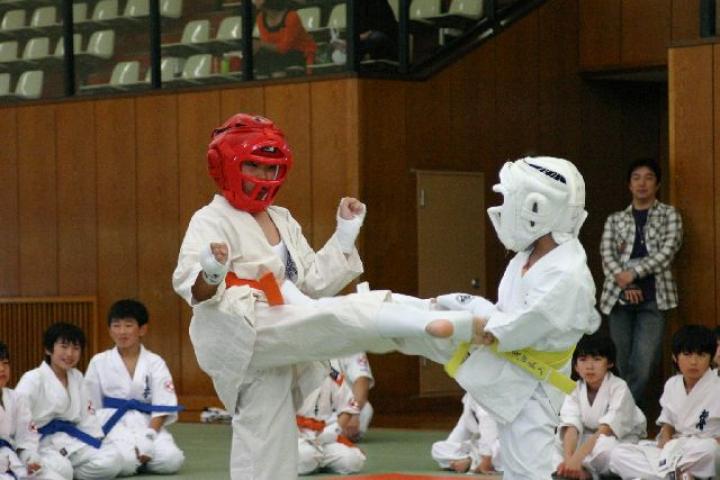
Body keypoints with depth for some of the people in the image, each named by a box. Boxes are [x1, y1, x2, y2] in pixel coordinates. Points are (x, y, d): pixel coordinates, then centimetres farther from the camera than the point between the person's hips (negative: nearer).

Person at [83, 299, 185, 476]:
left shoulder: (155, 363, 3)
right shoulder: (99, 362, 4)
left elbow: (162, 409, -2)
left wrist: (148, 438, -14)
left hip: (148, 426, 2)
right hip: (114, 426, -1)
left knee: (171, 460, -25)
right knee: (124, 463, -33)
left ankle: (141, 458, 6)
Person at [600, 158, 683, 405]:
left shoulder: (669, 215, 11)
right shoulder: (615, 220, 17)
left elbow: (667, 252, -3)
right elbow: (606, 255, 4)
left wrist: (633, 273, -10)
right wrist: (624, 282, -12)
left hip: (653, 298, -2)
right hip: (619, 298, 2)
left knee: (642, 368, -13)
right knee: (623, 365, 0)